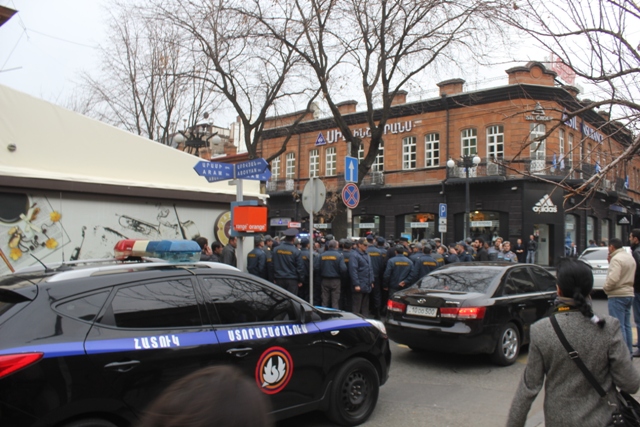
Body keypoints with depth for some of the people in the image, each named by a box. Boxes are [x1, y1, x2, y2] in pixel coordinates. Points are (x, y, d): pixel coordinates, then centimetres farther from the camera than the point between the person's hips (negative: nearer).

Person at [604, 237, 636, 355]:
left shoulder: (616, 259, -16)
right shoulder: (630, 257, 14)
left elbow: (613, 278, -26)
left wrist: (605, 288, -8)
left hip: (617, 295, -10)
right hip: (629, 293, 10)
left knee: (618, 326, -5)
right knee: (626, 325, 16)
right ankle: (629, 351, 21)